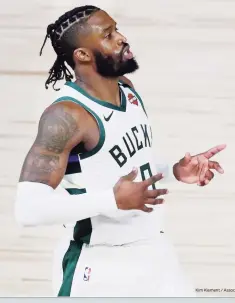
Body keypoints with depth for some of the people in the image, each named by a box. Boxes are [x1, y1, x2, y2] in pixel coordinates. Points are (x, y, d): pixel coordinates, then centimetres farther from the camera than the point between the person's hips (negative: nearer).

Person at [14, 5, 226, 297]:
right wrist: (114, 200, -29)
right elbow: (29, 207, -30)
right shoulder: (66, 115, -23)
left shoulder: (127, 89, 4)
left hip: (153, 250, 8)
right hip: (99, 266, -8)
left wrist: (175, 171, 4)